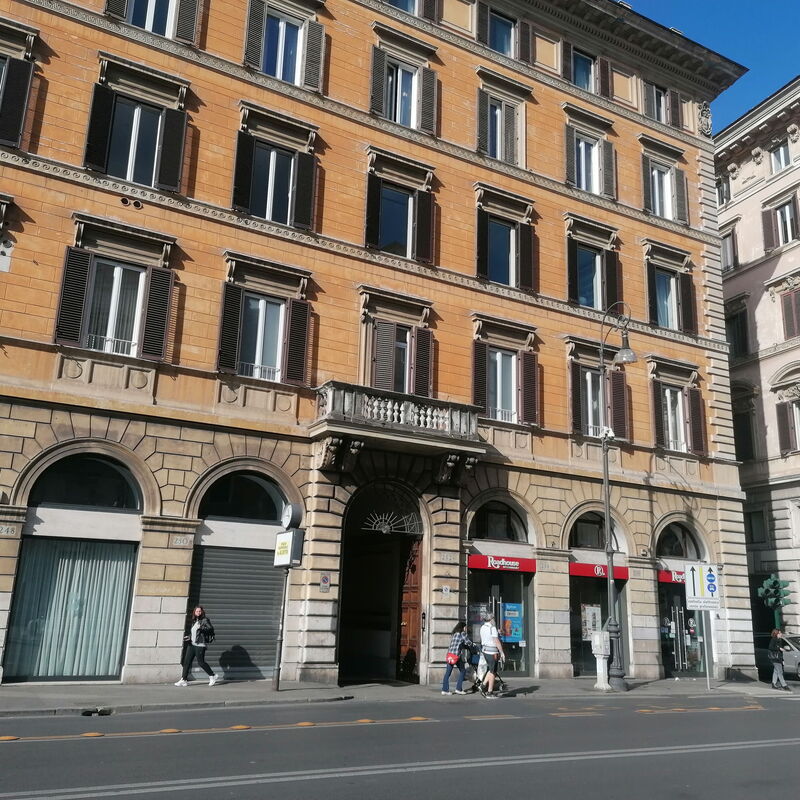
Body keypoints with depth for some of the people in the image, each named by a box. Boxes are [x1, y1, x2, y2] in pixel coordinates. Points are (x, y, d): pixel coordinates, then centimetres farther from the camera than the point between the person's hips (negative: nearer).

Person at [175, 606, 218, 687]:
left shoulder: (205, 620, -3)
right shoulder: (193, 621, 18)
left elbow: (211, 628, -16)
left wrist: (202, 628, -29)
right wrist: (189, 637, 13)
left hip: (200, 644, -7)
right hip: (191, 644, 7)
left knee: (201, 662, -7)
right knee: (186, 662, 1)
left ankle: (212, 677, 8)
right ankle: (184, 680, 6)